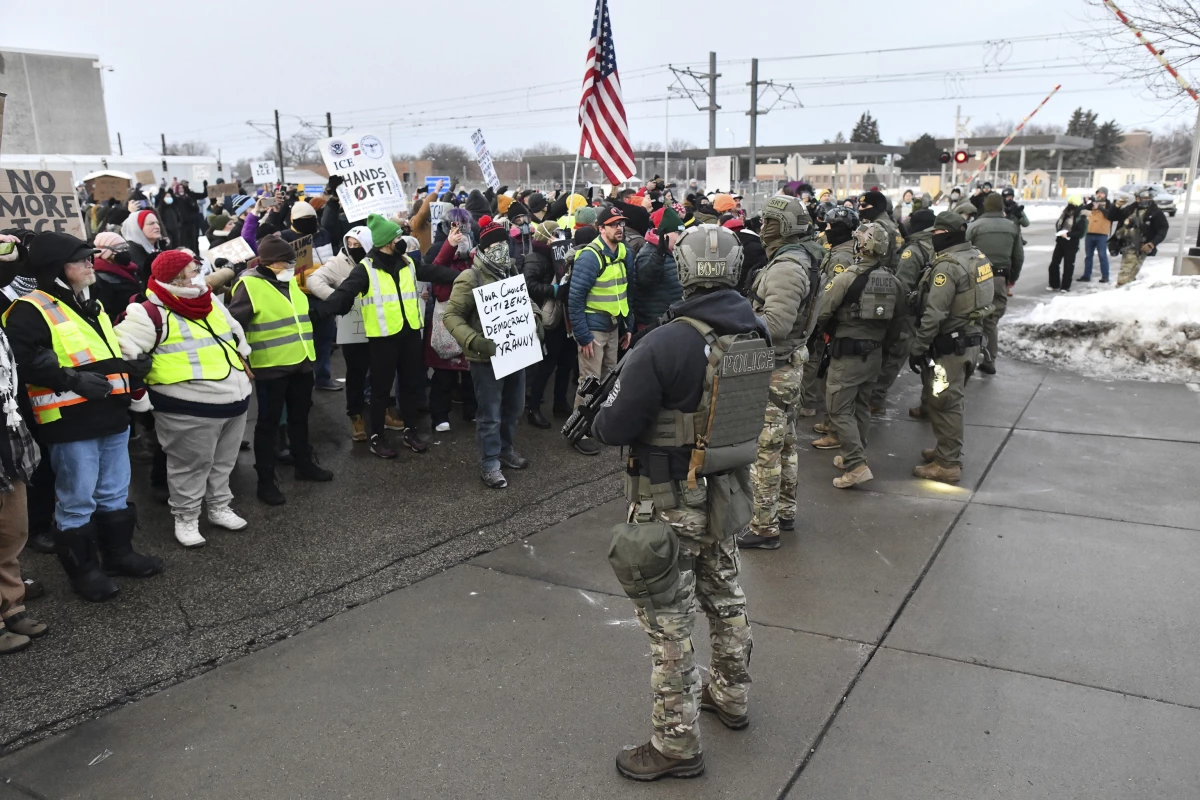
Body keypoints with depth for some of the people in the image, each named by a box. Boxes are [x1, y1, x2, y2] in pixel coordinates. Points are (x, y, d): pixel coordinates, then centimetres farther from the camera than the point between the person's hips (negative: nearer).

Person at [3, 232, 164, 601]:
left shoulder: (91, 305, 18)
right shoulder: (31, 309, -10)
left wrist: (132, 366, 11)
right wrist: (74, 379, -25)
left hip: (112, 415, 8)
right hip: (71, 422, -8)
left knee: (115, 493, 17)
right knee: (77, 501, 2)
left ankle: (119, 553, 31)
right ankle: (82, 569, 15)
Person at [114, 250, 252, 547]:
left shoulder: (211, 303, 13)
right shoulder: (154, 313, -12)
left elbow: (236, 333, 28)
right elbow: (122, 346, -16)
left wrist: (243, 362, 27)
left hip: (234, 399, 8)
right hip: (189, 408, -7)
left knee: (223, 462, 19)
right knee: (190, 466, 3)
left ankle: (219, 507, 35)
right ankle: (186, 518, 19)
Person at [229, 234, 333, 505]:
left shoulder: (290, 282, 11)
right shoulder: (250, 286, -14)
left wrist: (308, 350, 24)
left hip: (301, 361, 8)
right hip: (270, 366, -7)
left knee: (299, 416, 20)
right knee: (269, 422, 2)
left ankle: (304, 464, 36)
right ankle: (266, 481, 11)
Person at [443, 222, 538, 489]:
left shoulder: (512, 272, 8)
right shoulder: (470, 278, -15)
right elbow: (452, 316, -17)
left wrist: (535, 317, 0)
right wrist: (474, 341, -30)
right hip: (487, 358, -7)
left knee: (513, 408, 20)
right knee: (490, 415, 2)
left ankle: (507, 450, 40)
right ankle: (489, 464, 15)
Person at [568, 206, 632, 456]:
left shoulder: (624, 253, 6)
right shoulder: (590, 256, -18)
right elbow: (575, 299, -19)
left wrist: (628, 326, 13)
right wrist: (583, 336, -20)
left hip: (613, 326, 8)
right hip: (594, 327, -8)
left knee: (609, 378, 16)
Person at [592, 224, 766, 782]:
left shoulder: (664, 345, -25)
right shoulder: (756, 333, -4)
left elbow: (614, 429, -21)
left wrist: (601, 418, 2)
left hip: (671, 504, -7)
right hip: (729, 491, 7)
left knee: (669, 621, 6)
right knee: (725, 596, 25)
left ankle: (677, 743, 19)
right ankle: (732, 697, 45)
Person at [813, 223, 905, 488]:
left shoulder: (846, 278, -16)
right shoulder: (892, 282, 3)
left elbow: (822, 314, -14)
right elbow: (897, 322, 9)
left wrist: (827, 332, 7)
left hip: (847, 354, -6)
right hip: (875, 354, 7)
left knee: (840, 409, -1)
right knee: (861, 406, 18)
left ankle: (856, 465, -8)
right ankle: (852, 455, 28)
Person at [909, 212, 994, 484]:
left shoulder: (948, 266, -21)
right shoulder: (978, 256, 8)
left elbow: (934, 314, -24)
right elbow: (987, 298, 17)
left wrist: (917, 347, -18)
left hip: (949, 346, -10)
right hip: (970, 339, 10)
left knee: (943, 403, -2)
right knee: (953, 400, 20)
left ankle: (948, 464, 4)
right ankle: (947, 449, 34)